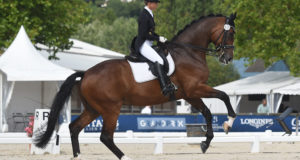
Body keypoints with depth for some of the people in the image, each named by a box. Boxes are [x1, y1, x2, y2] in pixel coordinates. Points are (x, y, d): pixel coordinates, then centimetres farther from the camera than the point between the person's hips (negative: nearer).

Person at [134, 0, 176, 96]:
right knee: (158, 60, -28)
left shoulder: (149, 14, 15)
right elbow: (144, 34, -20)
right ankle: (165, 87, -42)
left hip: (147, 45, 11)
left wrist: (159, 37, 8)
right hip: (143, 44, -11)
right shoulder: (144, 16, -16)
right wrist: (158, 39, -14)